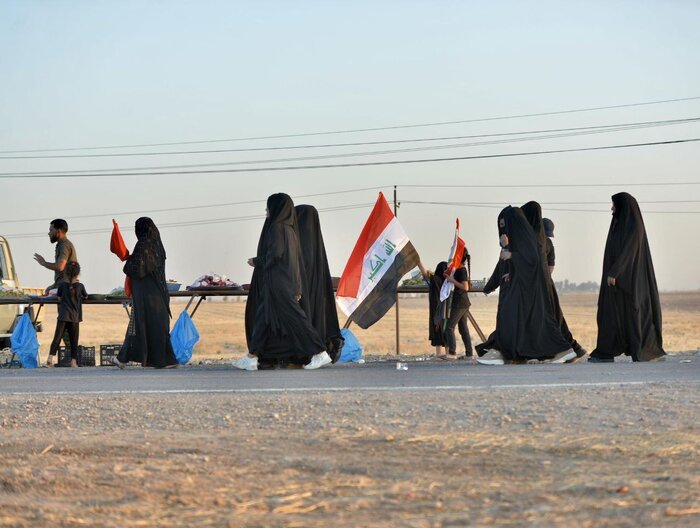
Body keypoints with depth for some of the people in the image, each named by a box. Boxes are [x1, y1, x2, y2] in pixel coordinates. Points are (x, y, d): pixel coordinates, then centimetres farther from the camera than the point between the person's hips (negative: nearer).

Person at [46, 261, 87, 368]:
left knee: (57, 338, -1)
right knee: (74, 340, 7)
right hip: (75, 317, 0)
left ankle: (50, 358, -14)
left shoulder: (62, 285, -3)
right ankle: (73, 361, 5)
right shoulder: (80, 286, -2)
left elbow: (59, 299, 4)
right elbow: (85, 297, 14)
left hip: (63, 316, 0)